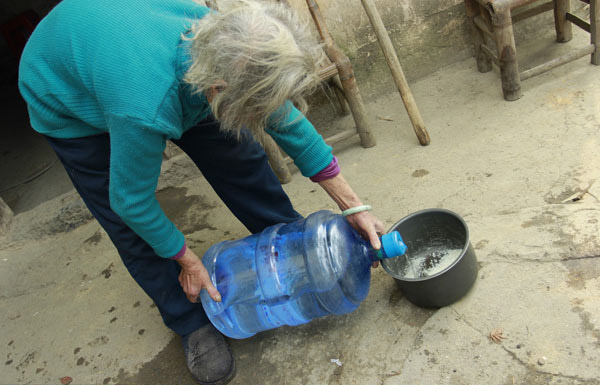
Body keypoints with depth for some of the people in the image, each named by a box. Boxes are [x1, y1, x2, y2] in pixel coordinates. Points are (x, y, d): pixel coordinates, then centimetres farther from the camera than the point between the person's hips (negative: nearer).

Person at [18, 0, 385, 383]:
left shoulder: (225, 47, -31)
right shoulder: (146, 113, -47)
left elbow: (290, 124, -17)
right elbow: (132, 202, -28)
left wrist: (354, 208, -12)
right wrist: (188, 261, -12)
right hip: (69, 101, -4)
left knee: (239, 155, 0)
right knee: (134, 228, -3)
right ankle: (191, 322, 19)